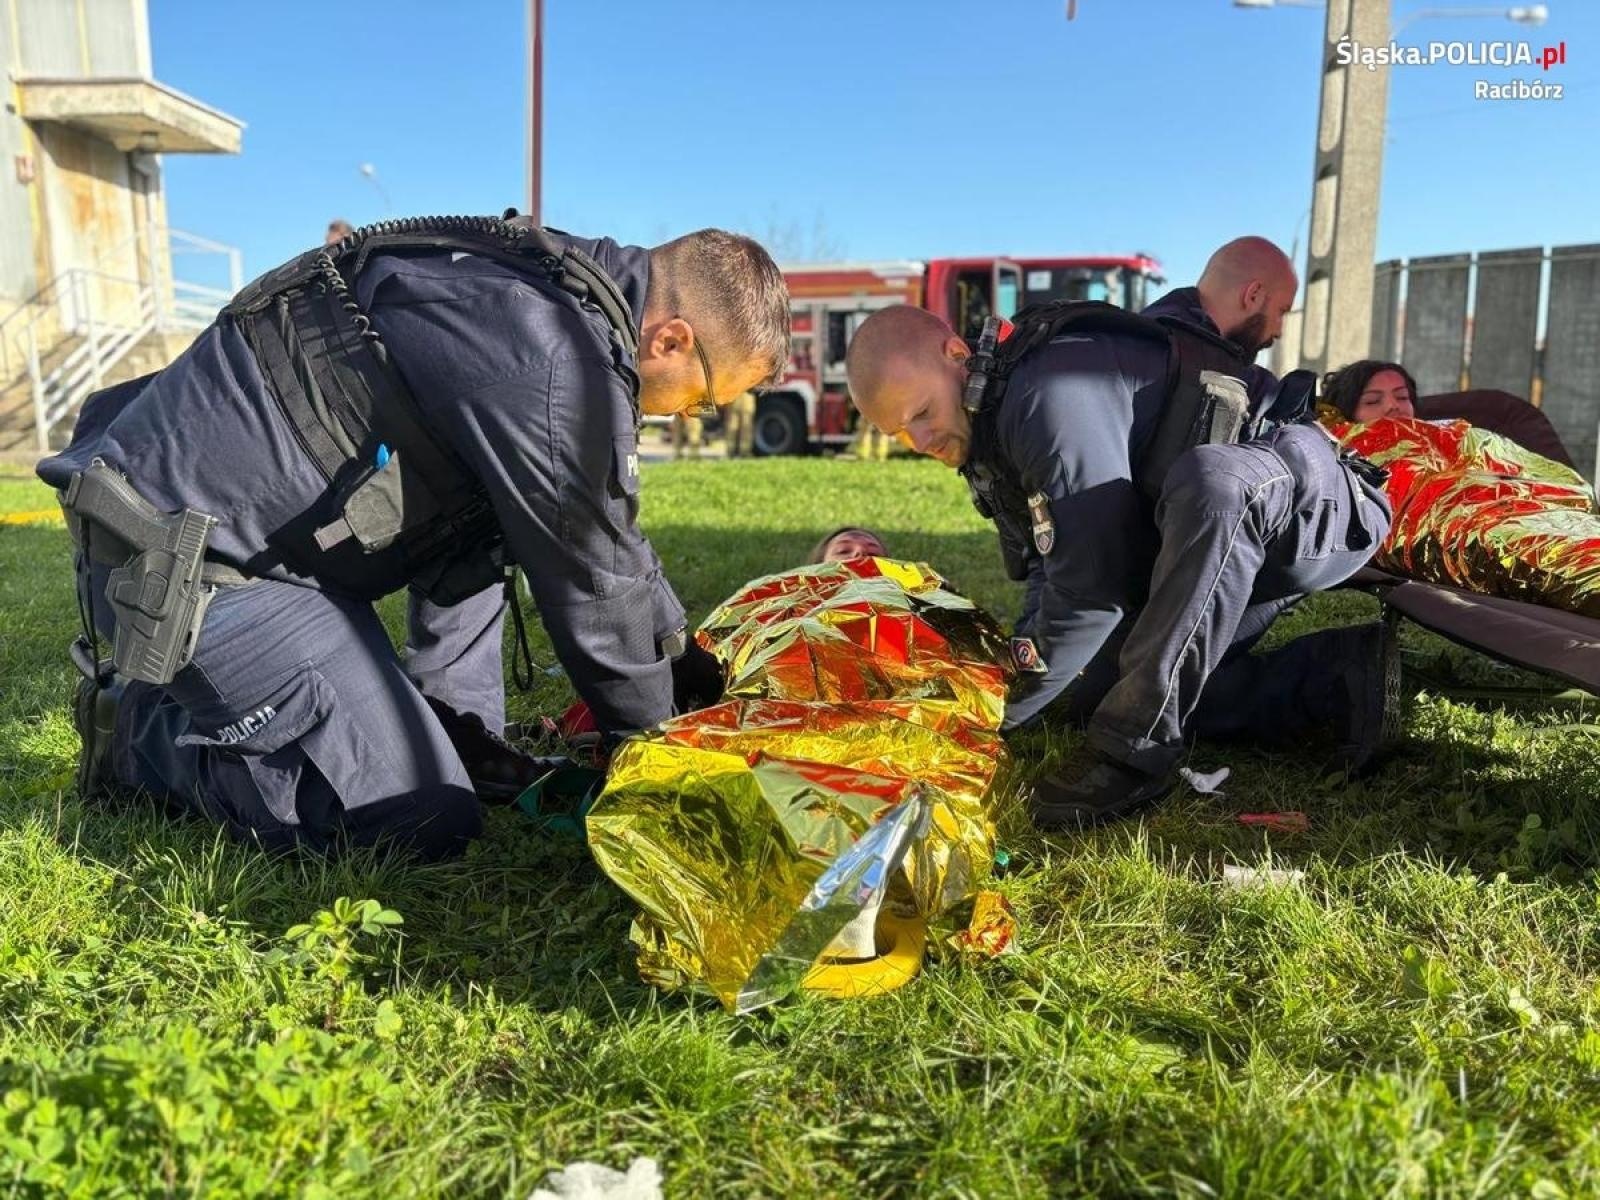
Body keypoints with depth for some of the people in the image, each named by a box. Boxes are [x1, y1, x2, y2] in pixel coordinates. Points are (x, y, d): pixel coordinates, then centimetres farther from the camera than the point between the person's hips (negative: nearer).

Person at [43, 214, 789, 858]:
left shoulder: (555, 289, 7)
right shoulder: (549, 352, -24)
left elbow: (607, 524, 18)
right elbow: (588, 579, -16)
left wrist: (678, 654, 22)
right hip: (183, 564, -10)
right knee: (429, 818, -10)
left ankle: (459, 731, 12)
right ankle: (140, 731, 4)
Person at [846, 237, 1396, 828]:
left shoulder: (1054, 397, -30)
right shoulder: (996, 419, 2)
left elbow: (1092, 592, -29)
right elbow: (1046, 567, 10)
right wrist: (1017, 664, -5)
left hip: (1325, 507, -9)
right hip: (1205, 547, 10)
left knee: (1210, 479, -42)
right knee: (1099, 690, 2)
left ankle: (1136, 750, -34)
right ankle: (1339, 675, 2)